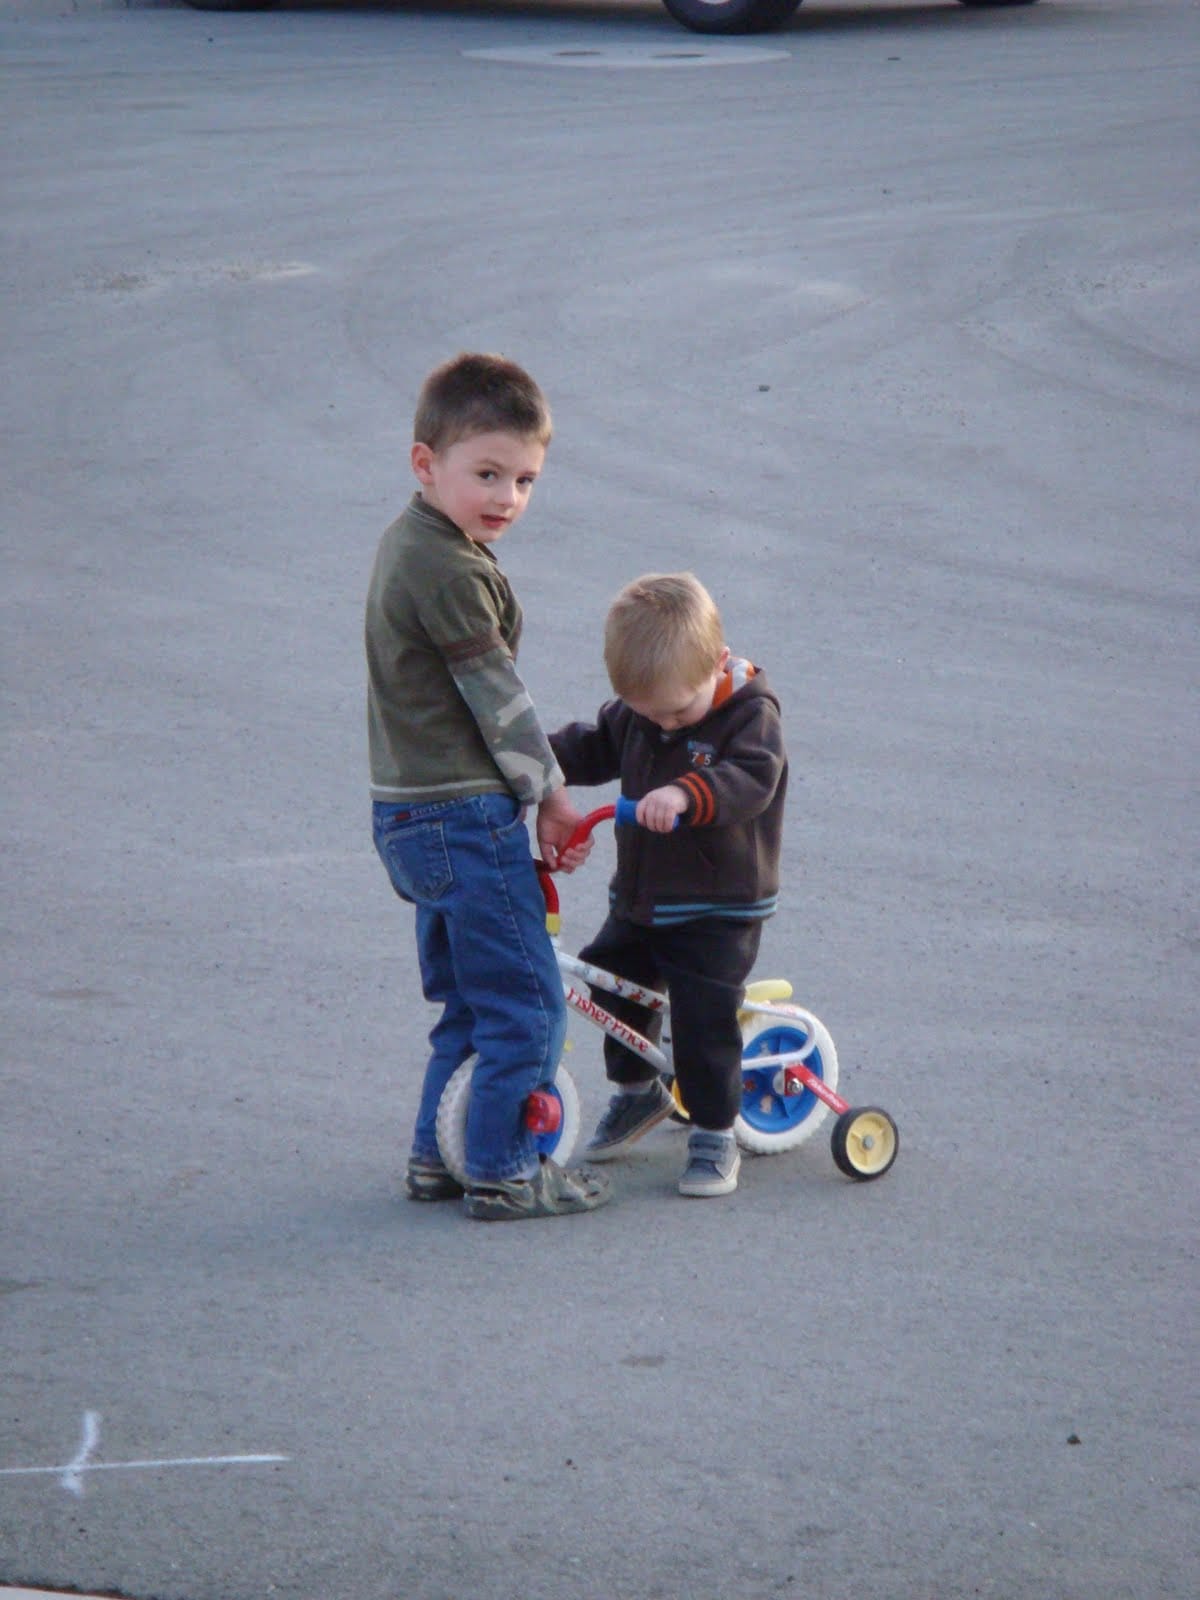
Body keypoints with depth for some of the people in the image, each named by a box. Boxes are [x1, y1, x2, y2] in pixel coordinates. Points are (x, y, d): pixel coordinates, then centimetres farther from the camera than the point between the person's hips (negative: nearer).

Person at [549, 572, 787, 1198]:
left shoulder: (752, 713, -16)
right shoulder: (633, 713, 3)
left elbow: (751, 782, -33)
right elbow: (595, 748, 19)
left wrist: (685, 794, -51)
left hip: (718, 909, -7)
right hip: (638, 902, 7)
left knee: (703, 1019, -12)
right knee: (610, 988, 15)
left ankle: (715, 1136, 4)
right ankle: (635, 1092, 40)